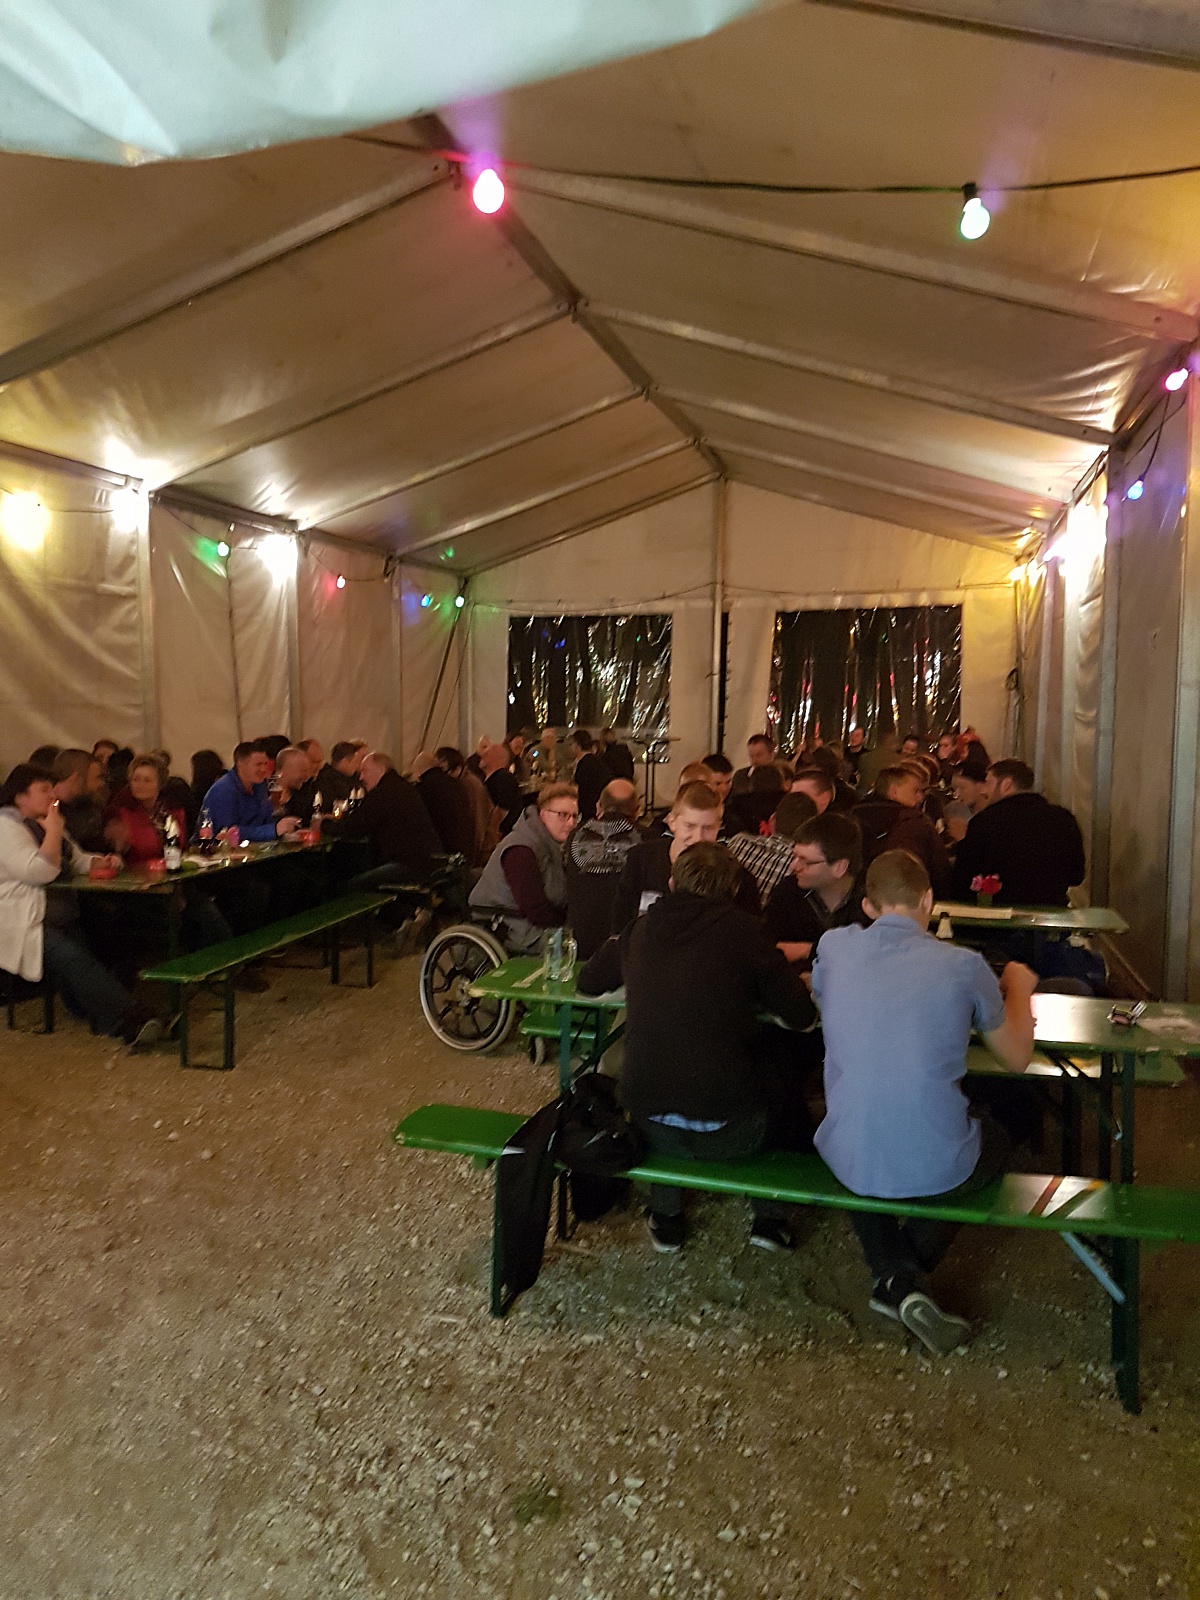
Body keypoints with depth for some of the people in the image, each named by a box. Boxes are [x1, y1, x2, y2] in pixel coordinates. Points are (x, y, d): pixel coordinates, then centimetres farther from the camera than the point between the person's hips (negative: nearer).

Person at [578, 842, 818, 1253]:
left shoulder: (642, 928, 4)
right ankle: (769, 1217, 30)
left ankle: (665, 1216, 36)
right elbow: (801, 1016, -4)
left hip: (651, 1126, 3)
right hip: (728, 1133, -3)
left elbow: (588, 982, 20)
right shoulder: (743, 930, -7)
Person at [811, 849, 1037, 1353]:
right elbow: (1017, 1059, 7)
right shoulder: (964, 965, -9)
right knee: (995, 1141, 34)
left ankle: (895, 1278, 17)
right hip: (939, 1168, -1)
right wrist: (1018, 988, 25)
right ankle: (914, 1272, 19)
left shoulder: (834, 947, -4)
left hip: (849, 1163, 1)